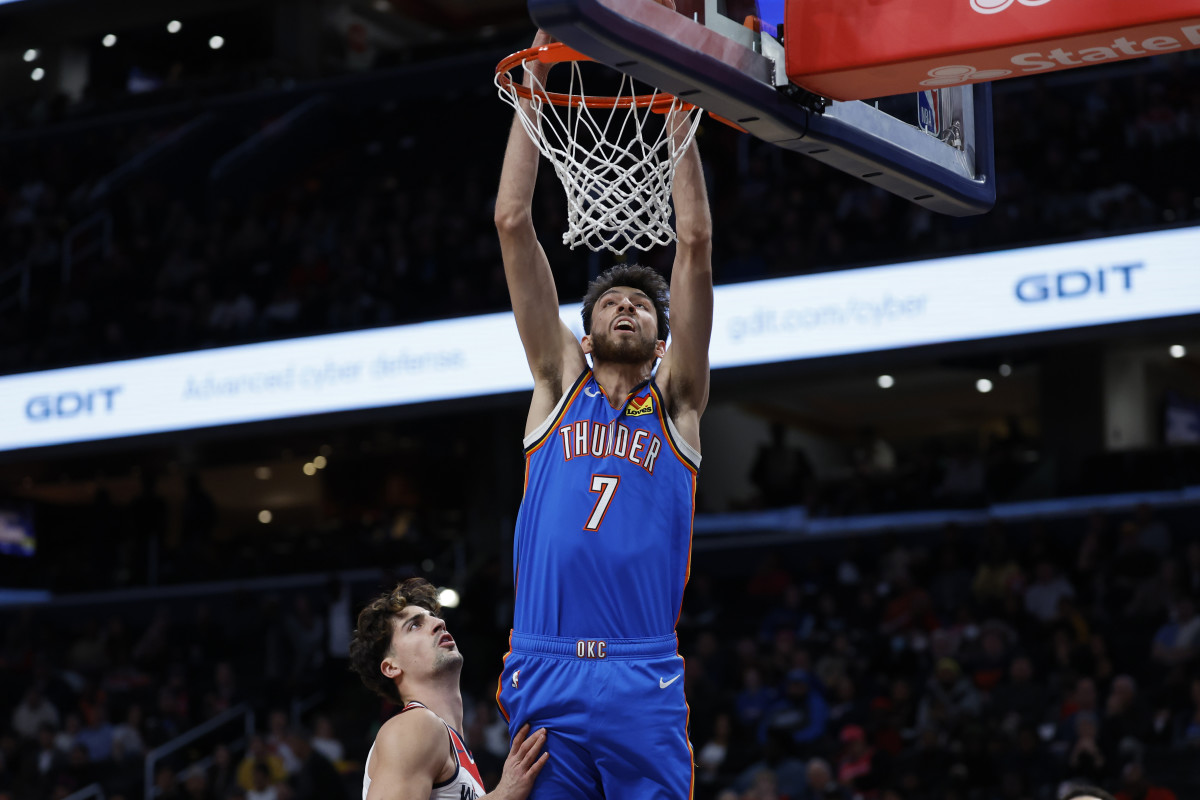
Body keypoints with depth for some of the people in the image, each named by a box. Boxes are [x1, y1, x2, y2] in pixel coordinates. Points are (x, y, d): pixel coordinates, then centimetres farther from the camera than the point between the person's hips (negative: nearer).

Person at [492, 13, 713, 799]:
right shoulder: (560, 384, 16)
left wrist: (677, 111, 5)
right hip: (542, 674, 1)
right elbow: (513, 225, 12)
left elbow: (695, 242, 7)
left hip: (643, 682, -1)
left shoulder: (676, 401, 13)